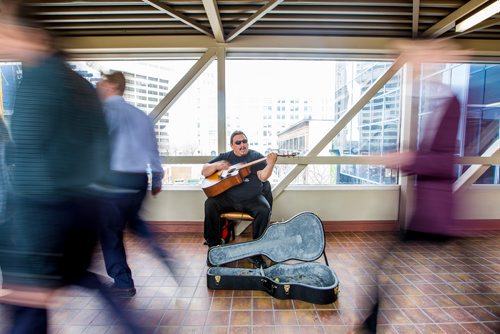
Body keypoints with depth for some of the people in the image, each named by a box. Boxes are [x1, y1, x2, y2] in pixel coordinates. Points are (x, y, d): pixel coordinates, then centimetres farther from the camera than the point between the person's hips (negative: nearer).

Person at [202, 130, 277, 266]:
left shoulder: (256, 156, 7)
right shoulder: (224, 157, 13)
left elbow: (263, 177, -7)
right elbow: (204, 172, 11)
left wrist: (270, 164, -27)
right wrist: (216, 166, -10)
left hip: (252, 199, -1)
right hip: (227, 198, 2)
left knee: (264, 210, -28)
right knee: (210, 204, -24)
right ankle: (214, 246, -8)